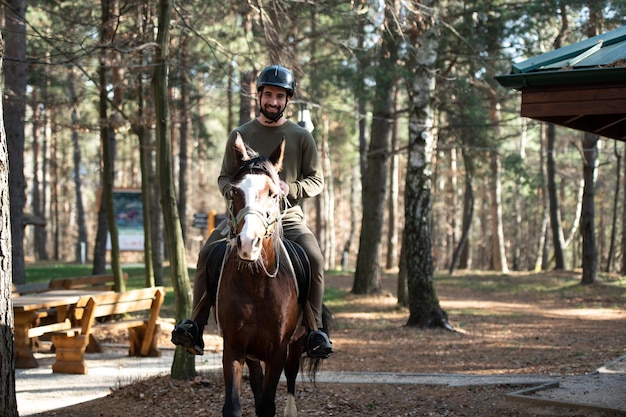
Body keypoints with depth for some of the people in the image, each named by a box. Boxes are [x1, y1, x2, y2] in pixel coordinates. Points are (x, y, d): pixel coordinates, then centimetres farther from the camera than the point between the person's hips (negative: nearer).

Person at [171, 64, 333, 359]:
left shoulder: (301, 137, 8)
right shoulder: (240, 135, 12)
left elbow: (316, 180, 7)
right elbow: (224, 178, 15)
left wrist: (290, 188, -12)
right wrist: (234, 190, -9)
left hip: (287, 216, -1)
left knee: (315, 258, -28)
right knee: (207, 254, -23)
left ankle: (316, 329, -18)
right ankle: (195, 326, -17)